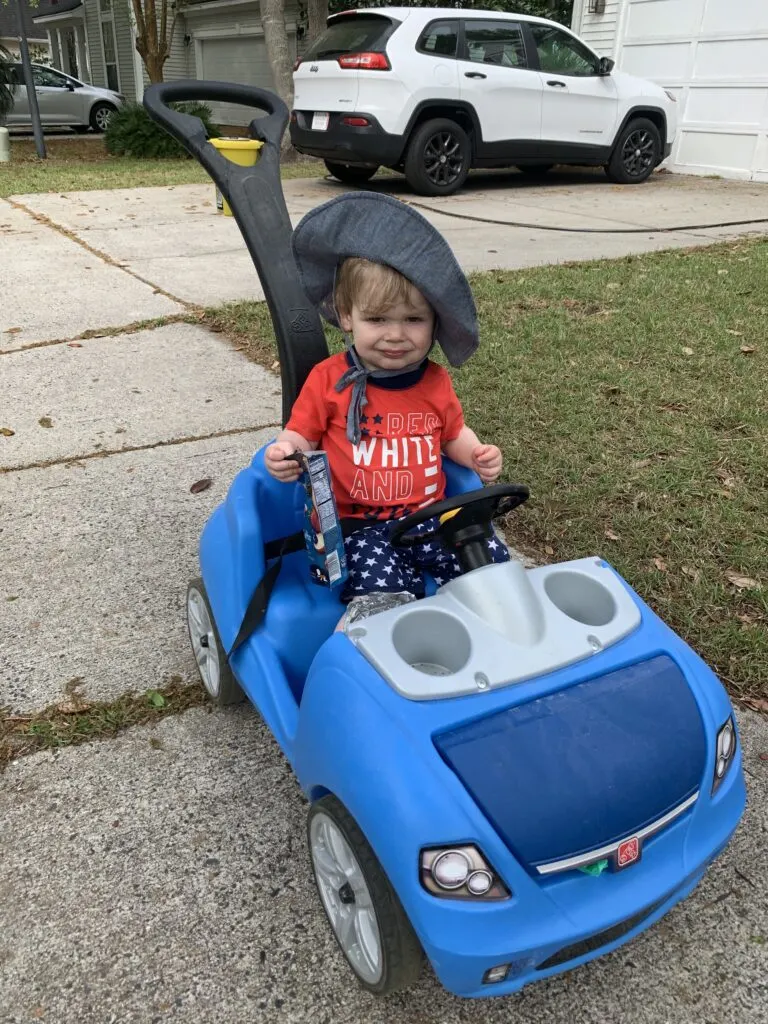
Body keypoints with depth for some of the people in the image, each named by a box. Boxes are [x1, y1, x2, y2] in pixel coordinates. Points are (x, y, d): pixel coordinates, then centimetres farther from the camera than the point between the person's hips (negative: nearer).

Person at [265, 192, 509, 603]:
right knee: (386, 589, -30)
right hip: (355, 525, -4)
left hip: (429, 517, 4)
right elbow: (300, 435, 4)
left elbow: (454, 434, 22)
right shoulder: (328, 380, -3)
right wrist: (283, 454, -19)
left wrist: (478, 456, 2)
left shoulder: (435, 381, 7)